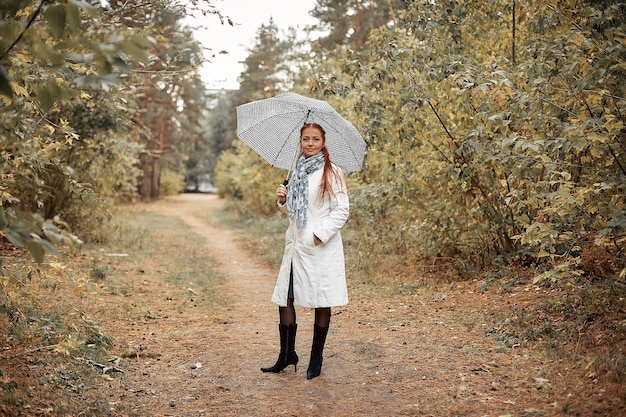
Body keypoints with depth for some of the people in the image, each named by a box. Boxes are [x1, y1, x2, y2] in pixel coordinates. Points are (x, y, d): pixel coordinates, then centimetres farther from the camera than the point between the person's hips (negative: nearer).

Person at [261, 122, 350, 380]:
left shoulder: (332, 172, -6)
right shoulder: (298, 172, 14)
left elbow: (341, 210, -10)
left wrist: (319, 235, -16)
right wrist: (284, 199, 4)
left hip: (321, 246, -6)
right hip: (296, 243, 7)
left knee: (321, 302, 3)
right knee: (285, 298, 4)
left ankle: (316, 359, 15)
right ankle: (287, 356, 17)